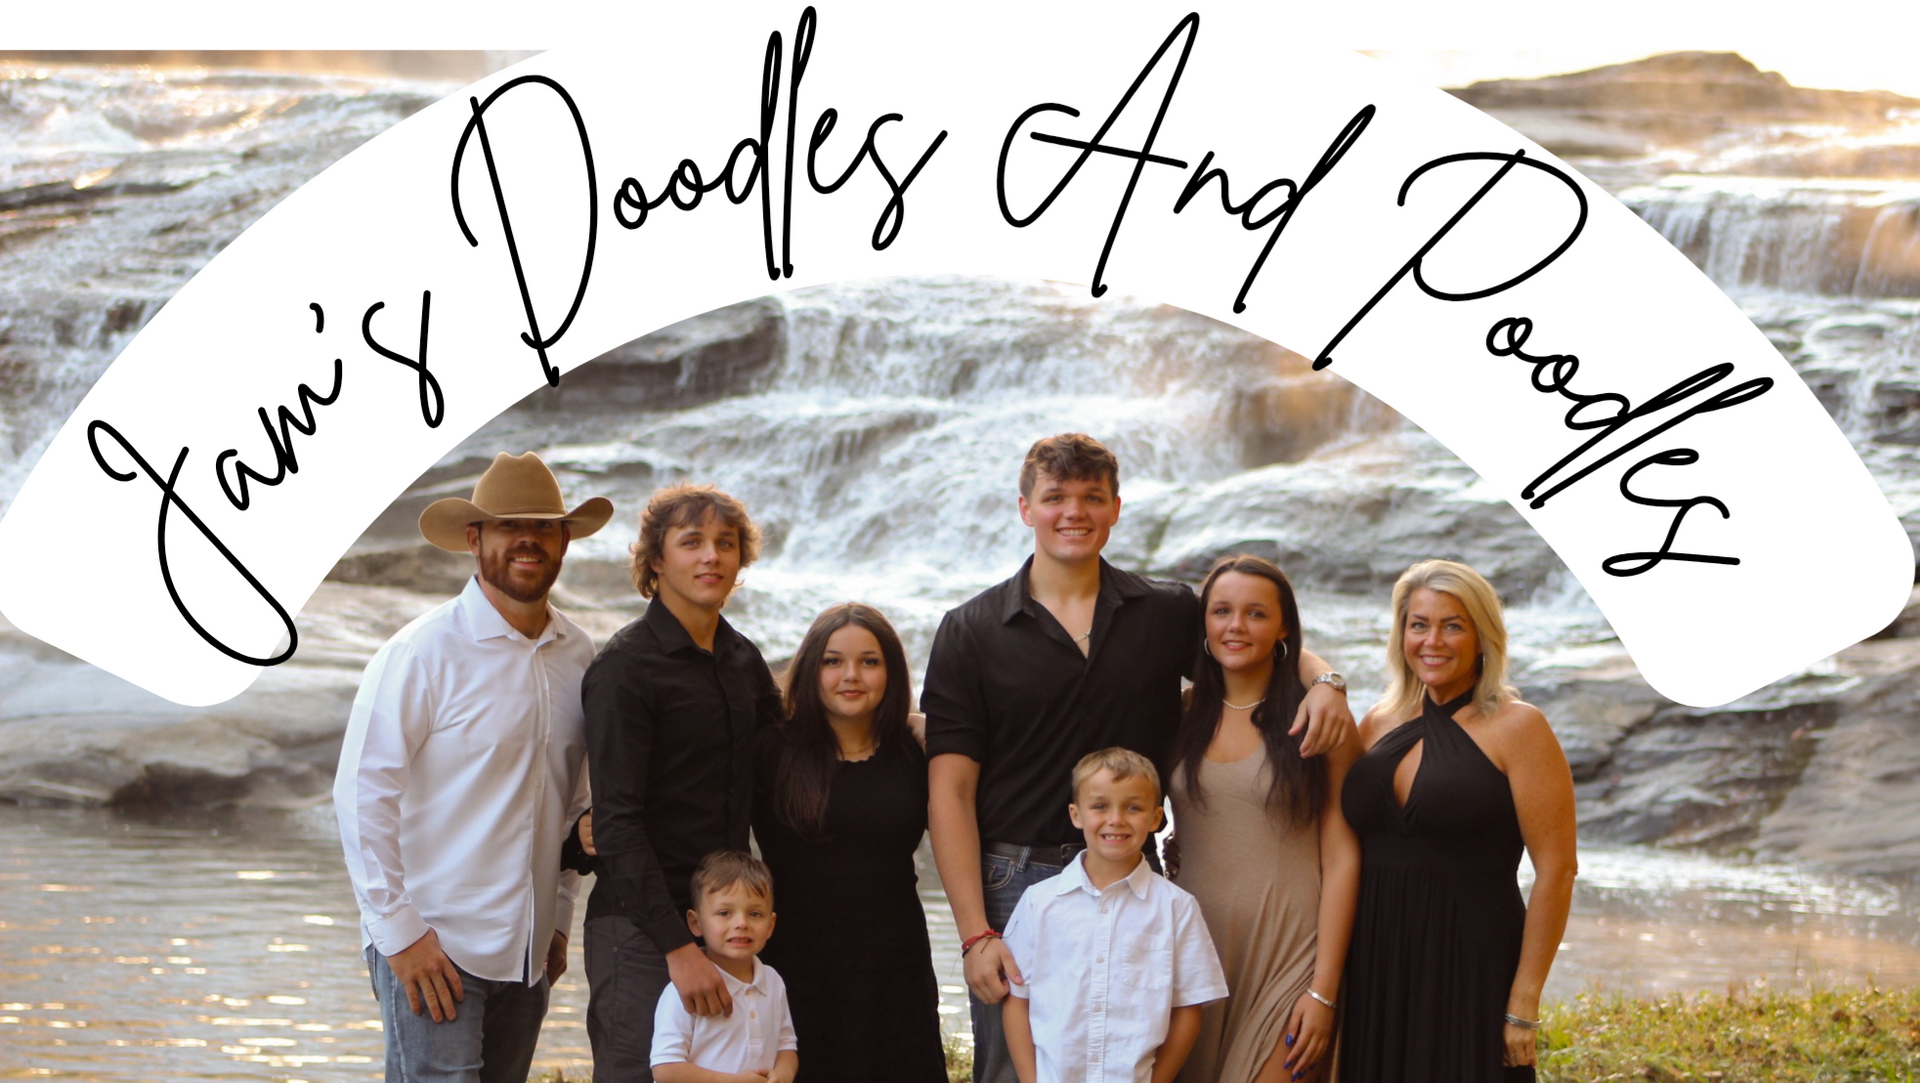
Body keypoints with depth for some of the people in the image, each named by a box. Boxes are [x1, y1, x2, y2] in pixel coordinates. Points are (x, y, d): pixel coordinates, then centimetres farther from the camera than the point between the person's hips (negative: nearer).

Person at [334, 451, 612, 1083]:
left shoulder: (577, 657, 9)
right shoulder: (424, 653, -8)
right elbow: (360, 796, -10)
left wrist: (558, 921, 15)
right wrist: (399, 931, -12)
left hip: (527, 953, 6)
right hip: (429, 947, -6)